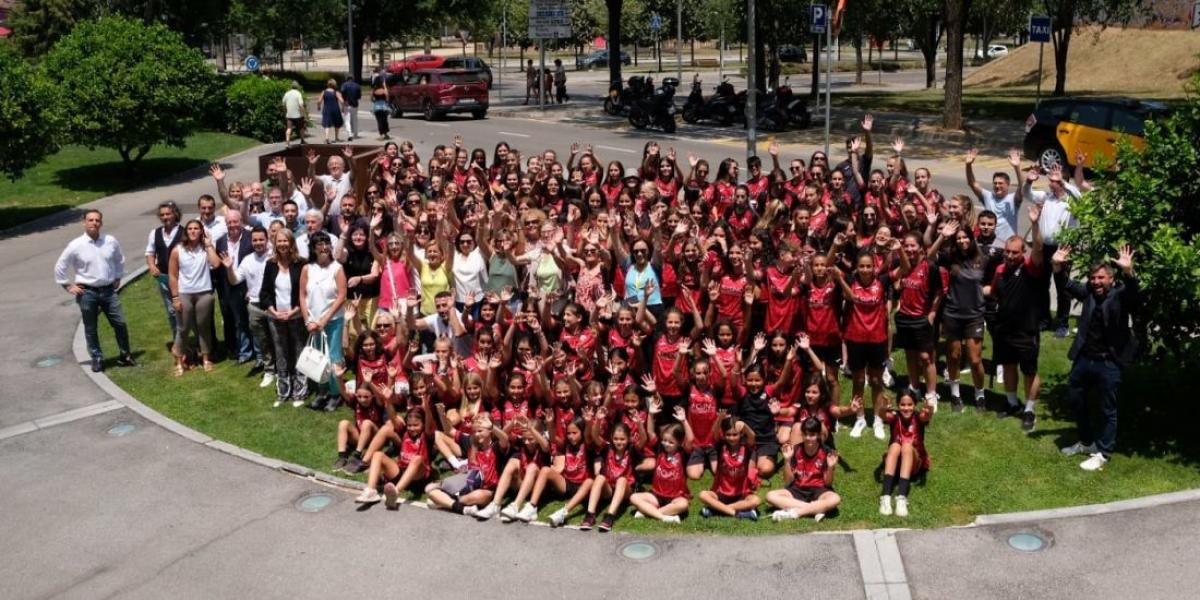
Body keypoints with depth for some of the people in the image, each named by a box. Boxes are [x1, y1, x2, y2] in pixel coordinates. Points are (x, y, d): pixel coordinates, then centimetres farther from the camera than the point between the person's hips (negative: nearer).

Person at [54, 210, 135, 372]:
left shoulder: (111, 241, -3)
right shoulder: (76, 245, -10)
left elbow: (119, 259, 18)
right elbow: (60, 267, 0)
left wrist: (118, 277, 15)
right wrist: (68, 286, 0)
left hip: (108, 290, 2)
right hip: (87, 292, -2)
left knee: (120, 323, 4)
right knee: (90, 329, 7)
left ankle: (125, 355, 20)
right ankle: (97, 359, 20)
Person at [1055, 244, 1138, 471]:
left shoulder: (1121, 295, -10)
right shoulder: (1088, 292, 5)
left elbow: (1134, 293, -29)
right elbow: (1067, 285, 12)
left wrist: (1128, 271, -48)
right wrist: (1058, 265, -8)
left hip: (1109, 362, -6)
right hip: (1084, 358, 6)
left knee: (1107, 409, 5)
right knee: (1075, 399, 19)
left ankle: (1103, 453, 18)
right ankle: (1087, 442, 39)